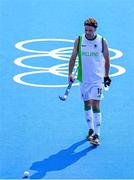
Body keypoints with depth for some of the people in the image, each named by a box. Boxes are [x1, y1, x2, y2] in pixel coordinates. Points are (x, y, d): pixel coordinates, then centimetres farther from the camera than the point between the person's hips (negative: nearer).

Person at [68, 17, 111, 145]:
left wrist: (107, 75, 11)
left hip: (97, 79, -3)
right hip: (83, 79, 3)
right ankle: (91, 130, 29)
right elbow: (73, 57, 6)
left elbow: (106, 59, 7)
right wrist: (70, 73, -1)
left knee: (95, 106, -10)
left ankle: (97, 135, -8)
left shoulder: (102, 41, -5)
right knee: (87, 105, 12)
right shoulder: (78, 40, -2)